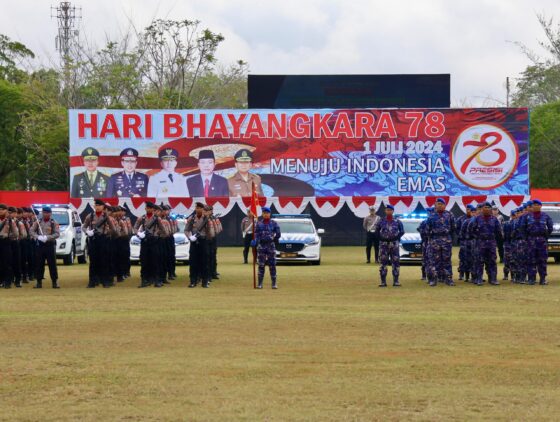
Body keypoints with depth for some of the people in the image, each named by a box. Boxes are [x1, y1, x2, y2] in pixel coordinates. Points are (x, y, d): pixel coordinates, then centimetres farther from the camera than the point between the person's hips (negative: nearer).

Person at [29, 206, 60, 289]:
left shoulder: (54, 223, 0)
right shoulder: (38, 222, 8)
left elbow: (57, 234, -9)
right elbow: (32, 231, 4)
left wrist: (47, 237, -22)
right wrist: (37, 237, -15)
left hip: (50, 245, -2)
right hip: (39, 244, 3)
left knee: (52, 264, -3)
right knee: (39, 264, 4)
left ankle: (55, 282, 2)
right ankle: (39, 282, 11)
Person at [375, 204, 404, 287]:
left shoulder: (397, 221, 4)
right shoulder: (381, 221, 4)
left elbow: (402, 231, 6)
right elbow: (376, 231, 7)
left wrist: (396, 237, -6)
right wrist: (381, 238, -4)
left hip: (394, 244, 0)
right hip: (384, 244, 0)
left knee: (396, 262, -1)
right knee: (383, 262, -1)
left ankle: (396, 281, 4)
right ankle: (383, 281, 3)